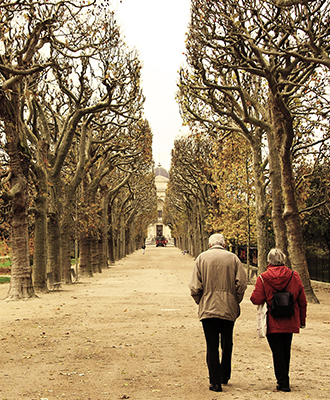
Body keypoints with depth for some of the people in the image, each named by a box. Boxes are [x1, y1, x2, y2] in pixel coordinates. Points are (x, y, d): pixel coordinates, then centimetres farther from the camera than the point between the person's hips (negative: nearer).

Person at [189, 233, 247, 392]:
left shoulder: (201, 258, 2)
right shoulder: (233, 258, 3)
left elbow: (195, 287, -4)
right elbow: (241, 283, -5)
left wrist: (200, 302, 10)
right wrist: (236, 302, 8)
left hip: (208, 308, -1)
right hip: (229, 309, 1)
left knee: (212, 346, 3)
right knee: (227, 345, 17)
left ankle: (215, 382, 2)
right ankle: (224, 376, 30)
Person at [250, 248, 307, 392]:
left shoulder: (263, 278, -10)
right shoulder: (294, 276, -1)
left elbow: (256, 299, -14)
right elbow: (302, 301, 4)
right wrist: (302, 320, 14)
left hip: (272, 323, -3)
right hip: (290, 323, 3)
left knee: (277, 352, 2)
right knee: (286, 351, 16)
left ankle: (283, 382, -1)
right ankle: (284, 379, 26)